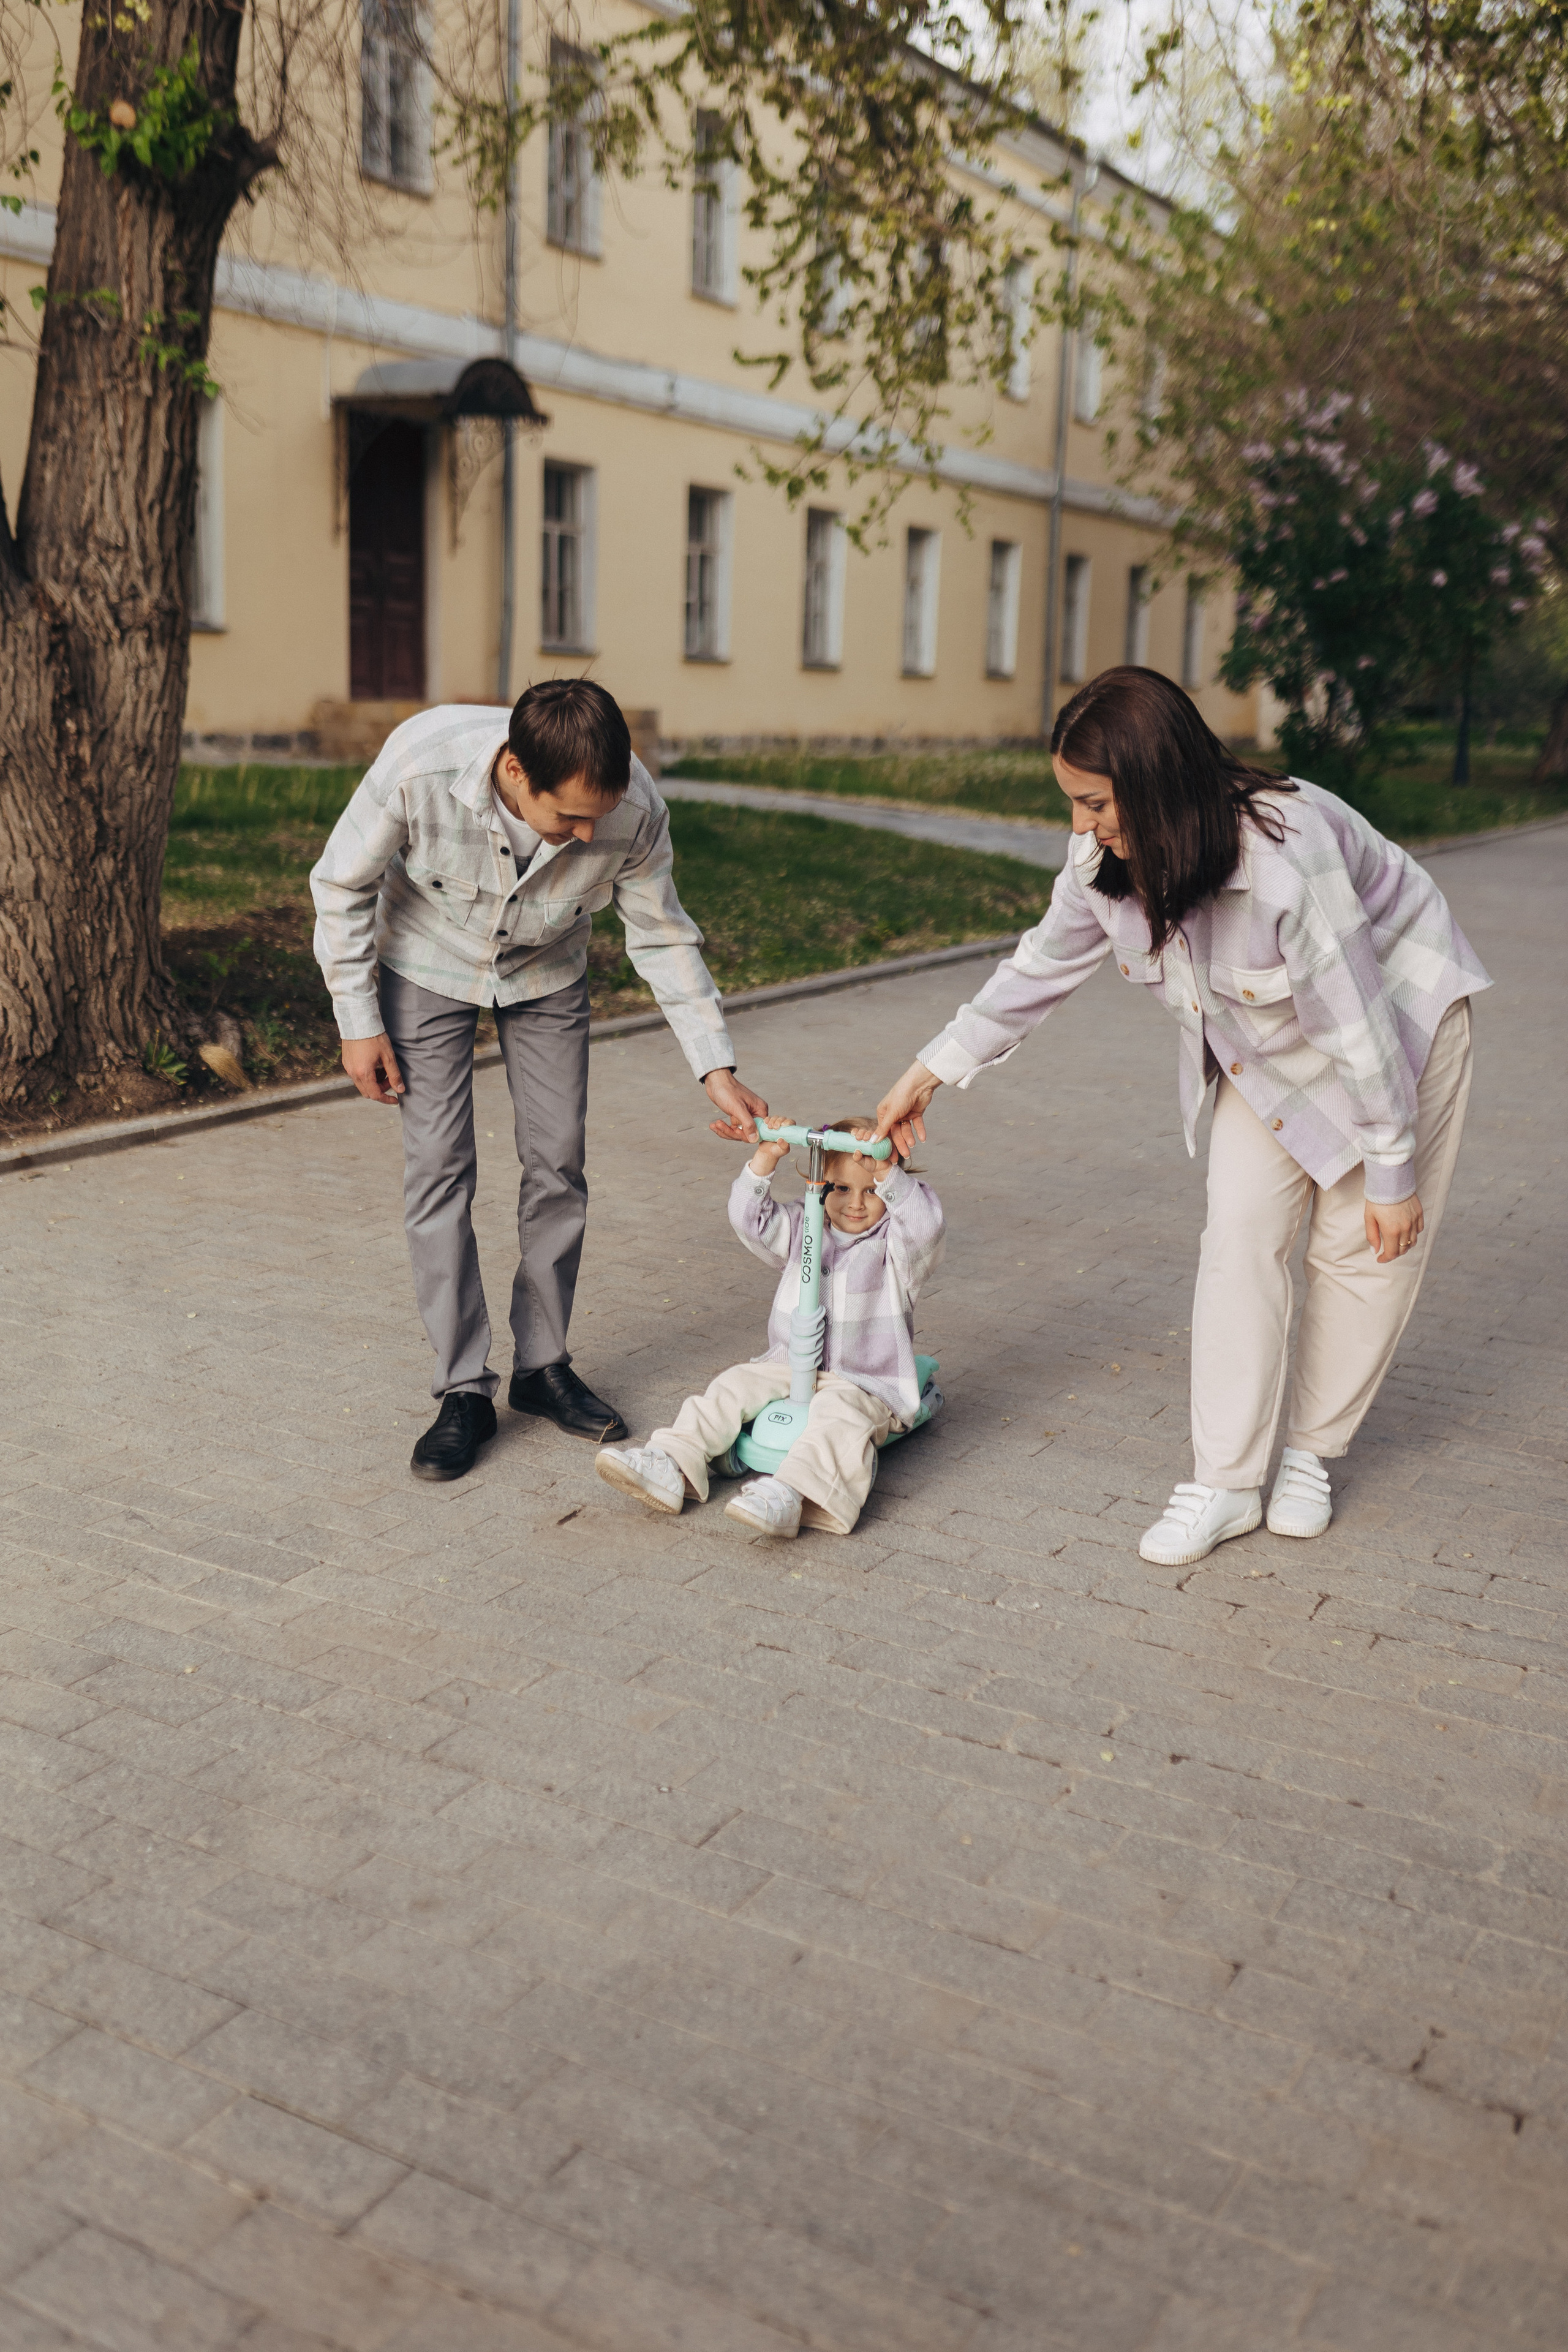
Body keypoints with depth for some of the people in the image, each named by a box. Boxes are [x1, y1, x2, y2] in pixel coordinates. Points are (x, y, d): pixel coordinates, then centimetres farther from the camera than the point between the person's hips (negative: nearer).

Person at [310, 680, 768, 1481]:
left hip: (545, 976, 2)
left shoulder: (635, 809, -32)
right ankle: (463, 1393, 2)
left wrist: (717, 1069, -18)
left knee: (558, 1162, 0)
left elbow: (663, 938, -14)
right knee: (439, 1167, -8)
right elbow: (343, 885, -19)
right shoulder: (419, 766, -38)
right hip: (429, 966, -2)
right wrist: (358, 1021, -14)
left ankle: (543, 1366, 17)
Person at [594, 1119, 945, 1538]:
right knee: (735, 1385, -11)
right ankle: (671, 1465, -21)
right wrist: (767, 1157, -18)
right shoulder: (801, 1229, 9)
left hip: (866, 1383, -5)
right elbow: (750, 1218, -4)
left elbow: (924, 1224, -27)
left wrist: (885, 1170, -38)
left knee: (839, 1411, -34)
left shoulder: (895, 1245, -4)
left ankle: (789, 1494, -53)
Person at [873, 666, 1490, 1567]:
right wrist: (930, 1074, 4)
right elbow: (1038, 971, -1)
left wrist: (1391, 1174, -22)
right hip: (1266, 1047, 5)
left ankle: (1313, 1453, 21)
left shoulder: (1286, 855, -39)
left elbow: (1358, 1025, -31)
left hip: (1400, 1014, -5)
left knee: (1364, 1246, 1)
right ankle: (1227, 1483, 1)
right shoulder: (1109, 866, -18)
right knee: (1242, 1234, -4)